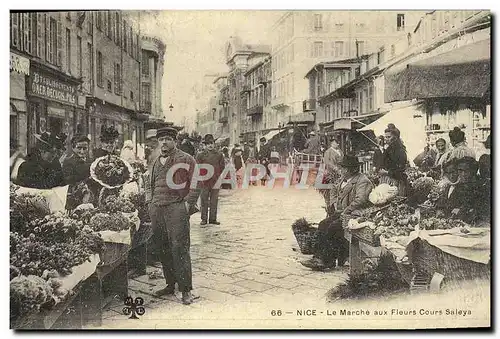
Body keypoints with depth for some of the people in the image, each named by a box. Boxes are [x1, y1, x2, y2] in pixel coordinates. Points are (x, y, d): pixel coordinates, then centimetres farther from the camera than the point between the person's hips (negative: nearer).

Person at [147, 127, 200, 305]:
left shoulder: (185, 159, 1)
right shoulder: (156, 162, 21)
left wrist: (188, 203, -11)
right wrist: (150, 203, 17)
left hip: (176, 208, -6)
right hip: (156, 210, 6)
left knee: (179, 248, -9)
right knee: (162, 249, 8)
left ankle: (186, 290, -3)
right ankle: (170, 285, 21)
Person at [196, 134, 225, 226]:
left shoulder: (219, 155, 7)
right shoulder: (201, 155, 3)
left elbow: (222, 167, 10)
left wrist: (219, 177, 3)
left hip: (216, 181, 1)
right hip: (205, 182, -1)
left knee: (214, 201, 6)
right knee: (204, 201, 3)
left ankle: (213, 219, 14)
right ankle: (204, 219, 11)